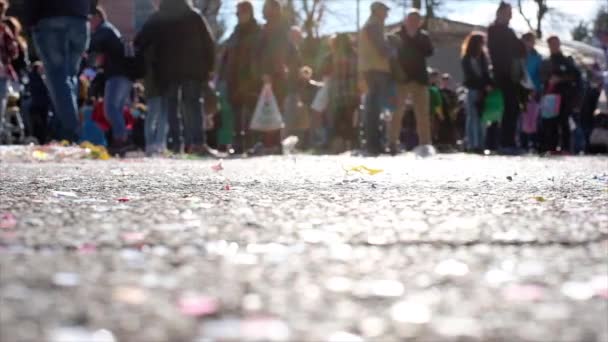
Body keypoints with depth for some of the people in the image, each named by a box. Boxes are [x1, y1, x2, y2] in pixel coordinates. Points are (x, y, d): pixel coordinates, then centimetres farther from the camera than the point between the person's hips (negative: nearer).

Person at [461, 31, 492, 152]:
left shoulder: (483, 56, 15)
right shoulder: (467, 59, -1)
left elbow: (486, 73, 10)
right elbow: (471, 77, -7)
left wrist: (489, 85, -8)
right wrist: (484, 86, -15)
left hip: (483, 91, 5)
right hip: (474, 90, -5)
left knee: (482, 118, 1)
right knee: (473, 117, -7)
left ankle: (480, 144, 0)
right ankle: (472, 144, -11)